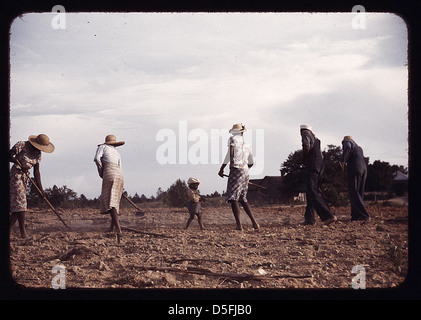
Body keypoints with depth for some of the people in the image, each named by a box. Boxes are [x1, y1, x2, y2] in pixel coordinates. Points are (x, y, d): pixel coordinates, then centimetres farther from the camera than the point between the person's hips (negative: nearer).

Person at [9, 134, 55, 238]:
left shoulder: (37, 154, 7)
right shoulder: (21, 145, -12)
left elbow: (36, 172, 7)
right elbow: (9, 156, -13)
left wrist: (40, 188, 1)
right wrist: (20, 164, -25)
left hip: (25, 177, 7)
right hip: (15, 174, -7)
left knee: (16, 205, 5)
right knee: (20, 202, -14)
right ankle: (23, 231, -16)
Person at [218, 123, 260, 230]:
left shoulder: (232, 139, 0)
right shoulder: (247, 144, 19)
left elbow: (230, 154, -12)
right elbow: (251, 162, 25)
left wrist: (222, 169, -8)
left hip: (236, 169, -7)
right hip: (245, 172, 7)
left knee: (233, 198, -8)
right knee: (242, 198, 16)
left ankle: (239, 225, -19)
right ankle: (254, 223, 13)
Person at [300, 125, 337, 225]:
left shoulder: (305, 133, 3)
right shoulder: (315, 138, 28)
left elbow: (307, 147, -14)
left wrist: (303, 159, 0)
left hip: (311, 165, -9)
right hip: (320, 165, 9)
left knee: (312, 192, -14)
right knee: (310, 192, 14)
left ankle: (328, 216, -25)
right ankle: (309, 218, 11)